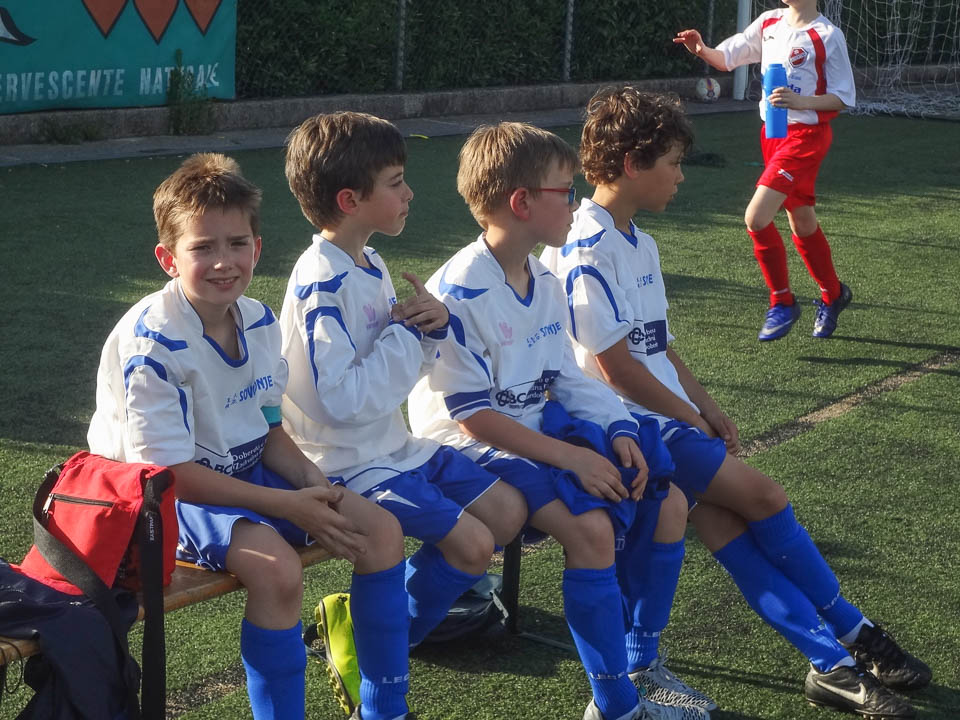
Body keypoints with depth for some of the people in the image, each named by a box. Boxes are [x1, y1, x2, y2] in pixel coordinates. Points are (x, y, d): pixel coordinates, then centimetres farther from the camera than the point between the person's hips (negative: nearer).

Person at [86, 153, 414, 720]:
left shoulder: (260, 323, 2)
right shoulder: (151, 343, -22)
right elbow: (169, 470, -22)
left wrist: (314, 483, -9)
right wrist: (288, 506, -22)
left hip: (250, 474, 8)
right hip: (171, 497, -8)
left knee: (381, 531, -4)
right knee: (277, 567, -34)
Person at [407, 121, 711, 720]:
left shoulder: (545, 284, 9)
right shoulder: (458, 295, -19)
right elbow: (472, 415, -20)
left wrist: (617, 432, -3)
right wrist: (571, 457, -23)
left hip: (543, 426, 9)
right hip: (474, 448, -9)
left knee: (669, 503, -2)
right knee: (591, 525, -30)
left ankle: (639, 664, 10)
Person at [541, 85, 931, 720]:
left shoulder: (638, 244, 17)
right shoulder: (586, 250, -14)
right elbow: (617, 367, -16)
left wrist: (708, 409, 11)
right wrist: (692, 420, -7)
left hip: (666, 416, 8)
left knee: (719, 521, -9)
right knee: (764, 496, -13)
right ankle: (852, 636, -1)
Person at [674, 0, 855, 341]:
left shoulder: (827, 35, -13)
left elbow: (843, 97, -11)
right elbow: (726, 57, 11)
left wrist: (800, 101, -26)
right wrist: (702, 50, -10)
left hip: (806, 135, -7)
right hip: (773, 133, 7)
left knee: (756, 217, -17)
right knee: (802, 224, 18)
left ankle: (782, 303, 0)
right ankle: (833, 294, 38)